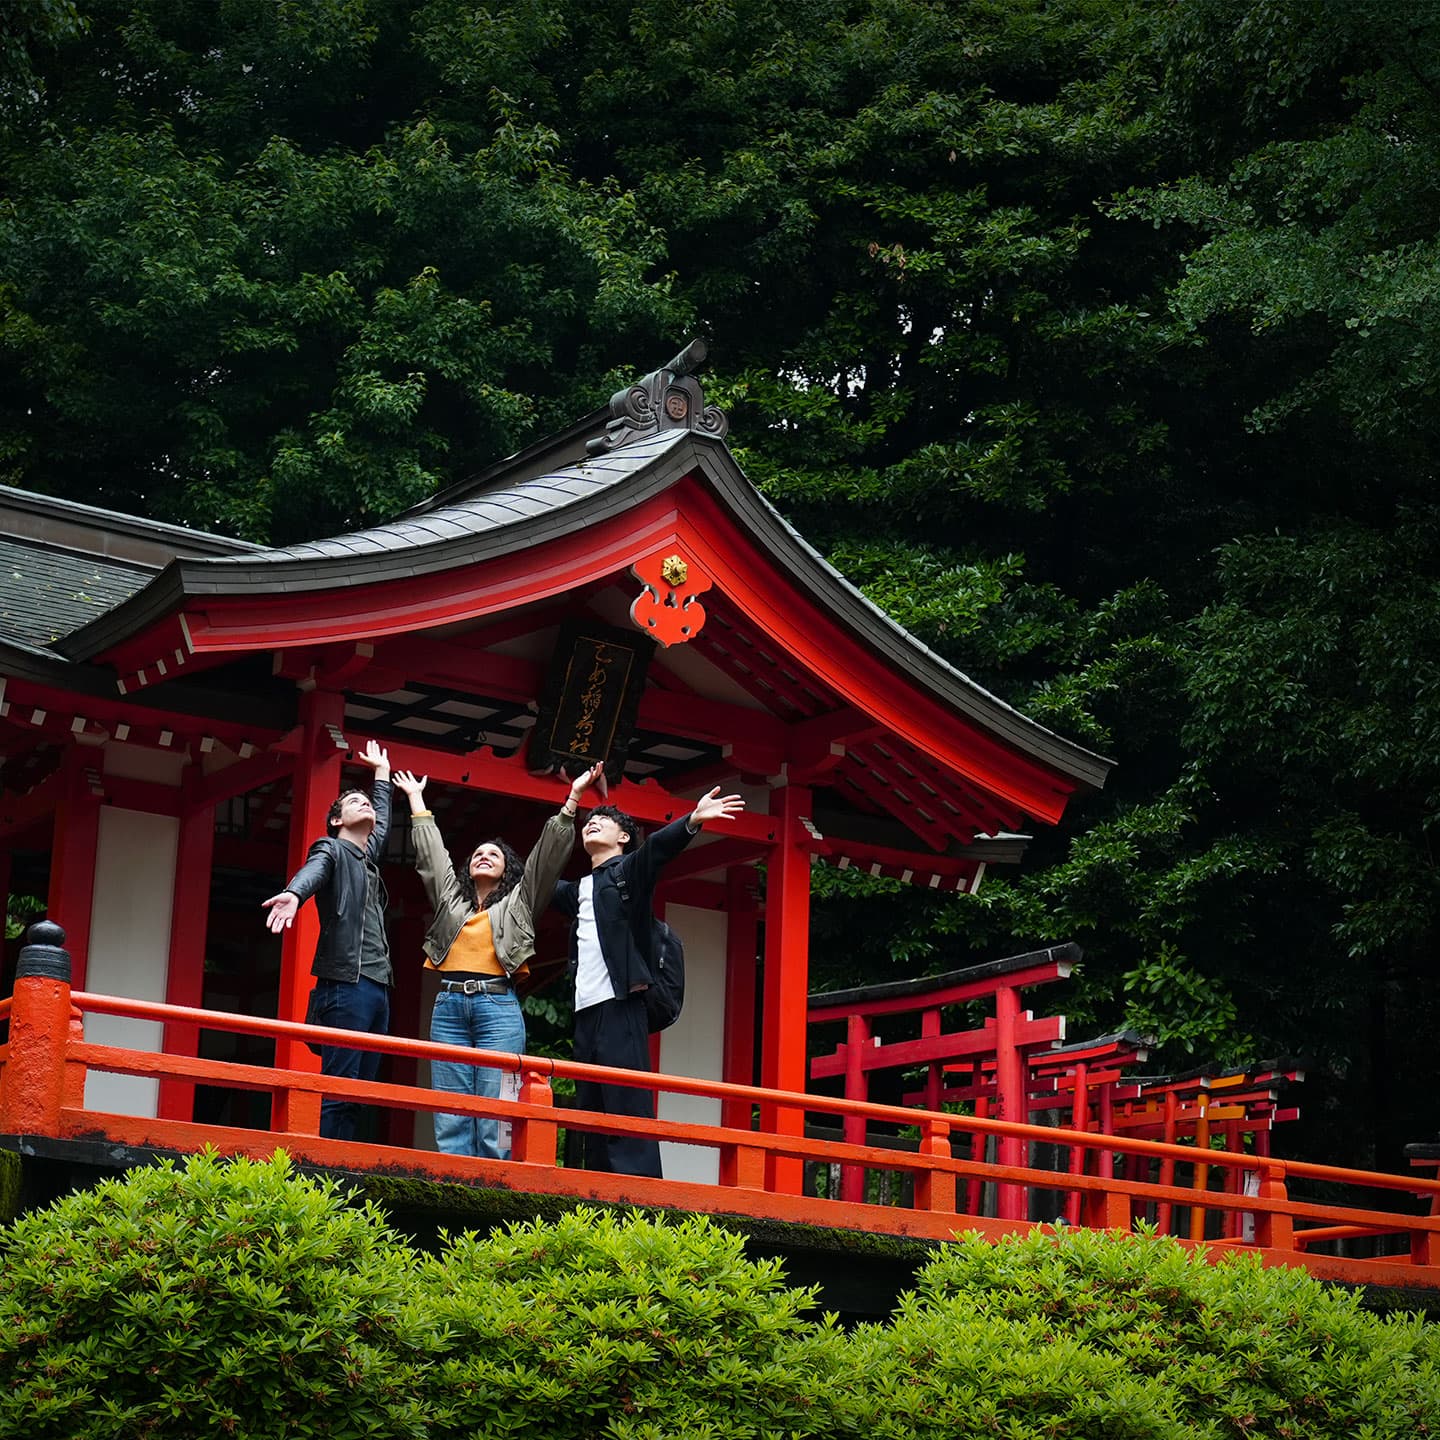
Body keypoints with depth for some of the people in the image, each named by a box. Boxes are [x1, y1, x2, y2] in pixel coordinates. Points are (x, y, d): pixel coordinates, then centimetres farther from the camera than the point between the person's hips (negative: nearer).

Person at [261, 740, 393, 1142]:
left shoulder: (368, 857, 26)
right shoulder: (331, 850, 4)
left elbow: (382, 820, 47)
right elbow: (313, 871, -20)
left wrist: (381, 771, 57)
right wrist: (293, 894, -42)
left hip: (377, 988, 8)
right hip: (345, 985, -8)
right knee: (337, 1091, -15)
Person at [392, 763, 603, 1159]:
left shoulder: (518, 901, 16)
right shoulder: (451, 896, 24)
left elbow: (548, 855, 10)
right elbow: (431, 854, 28)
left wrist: (571, 800, 5)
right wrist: (417, 800, 31)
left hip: (498, 1006, -3)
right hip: (449, 1007, 3)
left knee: (495, 1119, -9)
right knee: (450, 1121, -3)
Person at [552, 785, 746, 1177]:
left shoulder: (629, 870, 4)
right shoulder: (577, 890, 23)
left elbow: (658, 847, -14)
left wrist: (691, 821, -33)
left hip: (620, 1007, -7)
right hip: (586, 1012, 7)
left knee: (628, 1111, -14)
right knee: (590, 1113, 5)